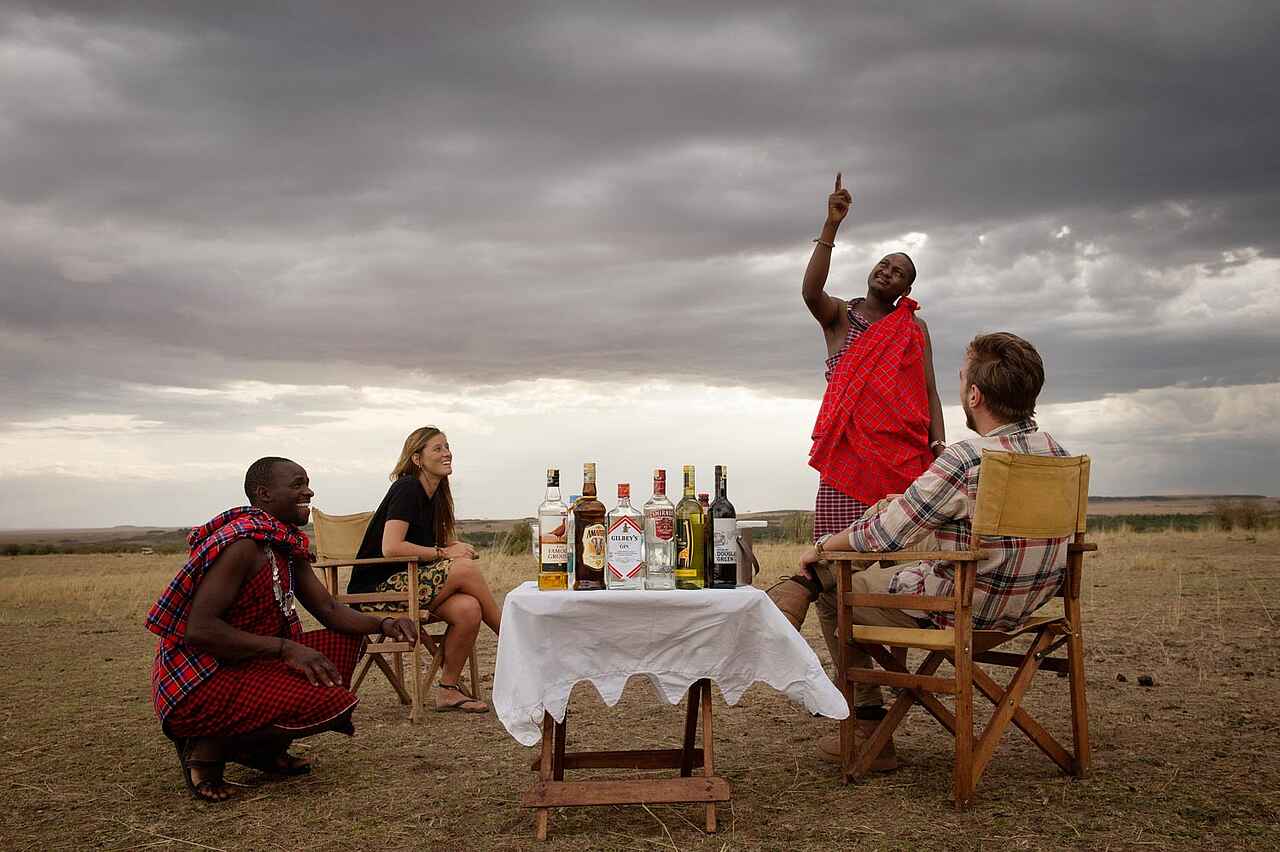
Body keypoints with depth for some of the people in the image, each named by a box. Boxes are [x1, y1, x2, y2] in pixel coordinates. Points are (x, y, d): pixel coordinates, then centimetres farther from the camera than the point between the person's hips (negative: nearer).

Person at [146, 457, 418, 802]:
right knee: (334, 703, -23)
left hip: (242, 669, 10)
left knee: (346, 641, 10)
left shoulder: (288, 547, 9)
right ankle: (209, 748, -6)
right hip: (196, 686, -10)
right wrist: (285, 649, -28)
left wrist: (384, 624, -7)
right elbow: (199, 629, -26)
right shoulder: (243, 542, -20)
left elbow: (329, 610, 11)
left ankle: (263, 748, 10)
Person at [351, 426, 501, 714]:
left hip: (409, 581, 8)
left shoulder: (435, 498, 15)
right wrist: (444, 553, -16)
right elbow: (390, 548, -22)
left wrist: (457, 547, -4)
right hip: (378, 587, -8)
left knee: (468, 609, -21)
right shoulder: (407, 488, -11)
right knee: (466, 569, -24)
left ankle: (448, 689, -9)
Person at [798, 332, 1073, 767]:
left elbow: (882, 535, -19)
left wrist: (821, 547, 1)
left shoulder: (964, 461, -27)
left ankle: (871, 731, 17)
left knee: (832, 585, 12)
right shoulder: (1058, 454, -2)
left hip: (962, 612, -8)